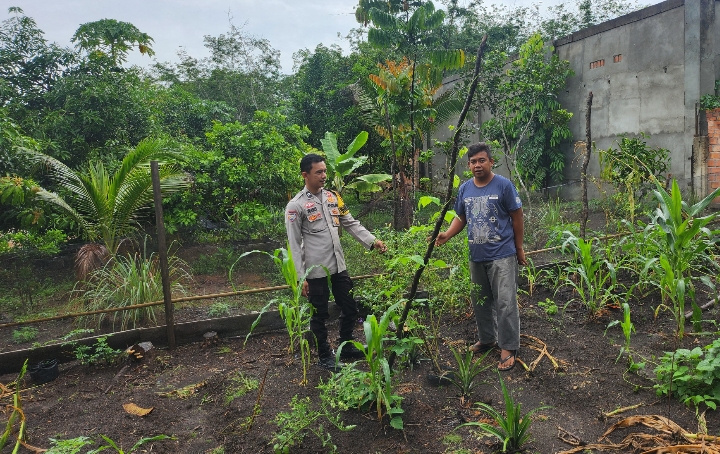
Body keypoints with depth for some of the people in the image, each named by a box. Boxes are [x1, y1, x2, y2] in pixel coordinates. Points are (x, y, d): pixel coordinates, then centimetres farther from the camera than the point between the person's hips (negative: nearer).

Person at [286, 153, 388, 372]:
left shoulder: (333, 197, 8)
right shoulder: (296, 205, -10)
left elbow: (351, 224, 10)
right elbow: (294, 244, -10)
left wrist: (372, 241, -3)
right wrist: (301, 276, -12)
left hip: (338, 266, 6)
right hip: (315, 271, -6)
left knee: (350, 308, 15)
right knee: (320, 315, 9)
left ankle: (346, 346, 37)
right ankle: (324, 356, 27)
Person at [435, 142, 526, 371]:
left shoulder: (503, 185, -9)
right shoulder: (464, 189, 5)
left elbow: (517, 217, -4)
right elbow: (461, 217, 13)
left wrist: (519, 249, -1)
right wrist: (446, 235, -4)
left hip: (502, 255, -5)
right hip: (476, 256, 6)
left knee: (505, 302, -5)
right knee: (480, 301, 16)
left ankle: (508, 348, 7)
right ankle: (486, 339, 32)